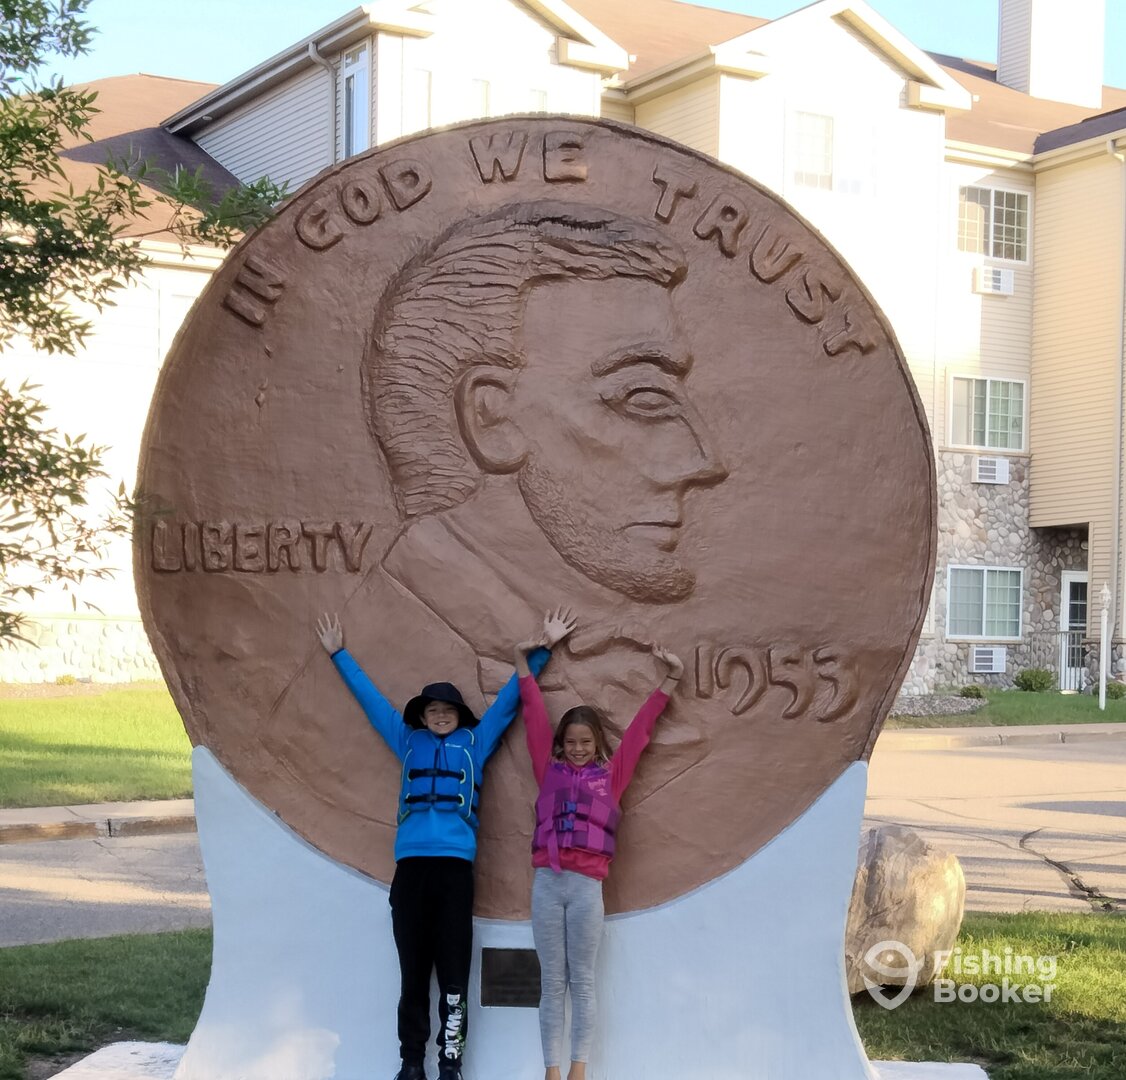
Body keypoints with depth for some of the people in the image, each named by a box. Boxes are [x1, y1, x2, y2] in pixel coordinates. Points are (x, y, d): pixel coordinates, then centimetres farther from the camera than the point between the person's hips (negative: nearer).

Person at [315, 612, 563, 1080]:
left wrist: (539, 652, 20)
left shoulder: (474, 743, 14)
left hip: (455, 863, -1)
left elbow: (509, 699, 19)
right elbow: (371, 698, 25)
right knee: (413, 970, 3)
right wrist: (339, 654, 32)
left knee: (453, 969, -2)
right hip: (410, 863, 1)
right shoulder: (409, 742, 18)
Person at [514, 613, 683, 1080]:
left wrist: (671, 678, 17)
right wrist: (525, 655, 15)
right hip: (546, 883, 1)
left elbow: (641, 726, 15)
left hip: (586, 885, -1)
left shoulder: (611, 772, 11)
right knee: (552, 982, 4)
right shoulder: (550, 769, 12)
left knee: (582, 981, 3)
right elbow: (534, 714, 14)